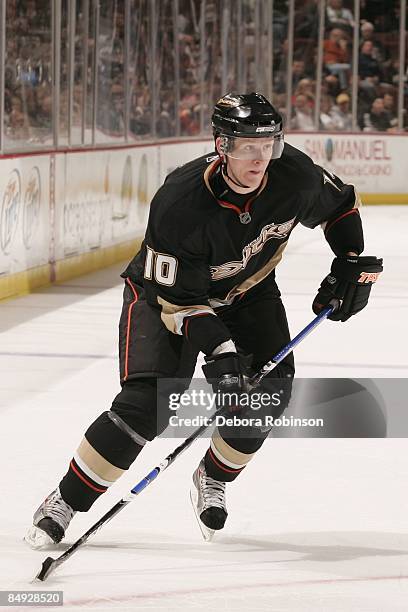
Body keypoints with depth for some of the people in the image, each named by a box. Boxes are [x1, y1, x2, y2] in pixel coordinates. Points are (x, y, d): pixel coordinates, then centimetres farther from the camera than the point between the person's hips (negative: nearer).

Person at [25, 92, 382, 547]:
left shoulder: (294, 175, -23)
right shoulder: (178, 202, -36)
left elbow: (340, 204, 2)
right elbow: (178, 299, -29)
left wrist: (353, 264, -5)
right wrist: (216, 348, -38)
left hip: (247, 290, 5)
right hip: (164, 289, -5)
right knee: (148, 403, -20)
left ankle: (214, 477, 14)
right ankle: (65, 502, -9)